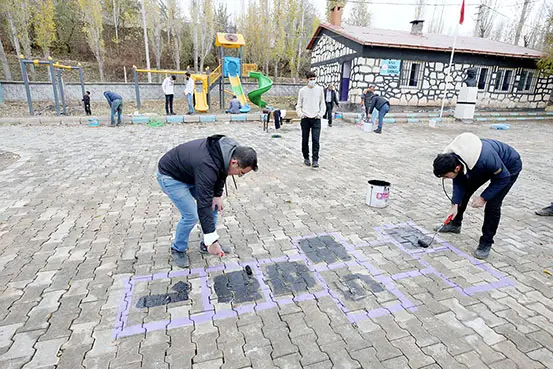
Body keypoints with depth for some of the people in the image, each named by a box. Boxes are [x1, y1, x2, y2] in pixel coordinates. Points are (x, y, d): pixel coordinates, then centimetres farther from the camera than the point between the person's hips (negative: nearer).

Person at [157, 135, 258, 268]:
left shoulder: (230, 150, -17)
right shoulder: (208, 167, -41)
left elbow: (221, 172, 4)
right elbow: (203, 207, -39)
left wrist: (217, 194, -7)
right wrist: (212, 242, -34)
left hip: (190, 173, 8)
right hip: (170, 176, -8)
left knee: (214, 206, 3)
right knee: (191, 216, -14)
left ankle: (206, 244, 19)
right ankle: (178, 249, 13)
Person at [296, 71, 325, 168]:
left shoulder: (319, 89, 6)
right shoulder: (302, 90, 5)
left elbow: (323, 104, 10)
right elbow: (298, 105, 9)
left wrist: (320, 113, -4)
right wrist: (300, 113, -8)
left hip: (316, 119, 0)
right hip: (305, 119, 1)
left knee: (316, 140, -8)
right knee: (305, 140, 6)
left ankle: (315, 160, -4)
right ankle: (306, 158, 21)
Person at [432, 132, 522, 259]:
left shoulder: (485, 158, -44)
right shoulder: (452, 158, -25)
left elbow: (503, 177, -26)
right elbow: (459, 182, -11)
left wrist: (484, 197, -24)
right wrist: (454, 205, -17)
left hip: (509, 167, -6)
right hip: (485, 166, 6)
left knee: (492, 204, -15)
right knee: (465, 190, 8)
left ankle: (486, 243, 2)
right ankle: (455, 224, 30)